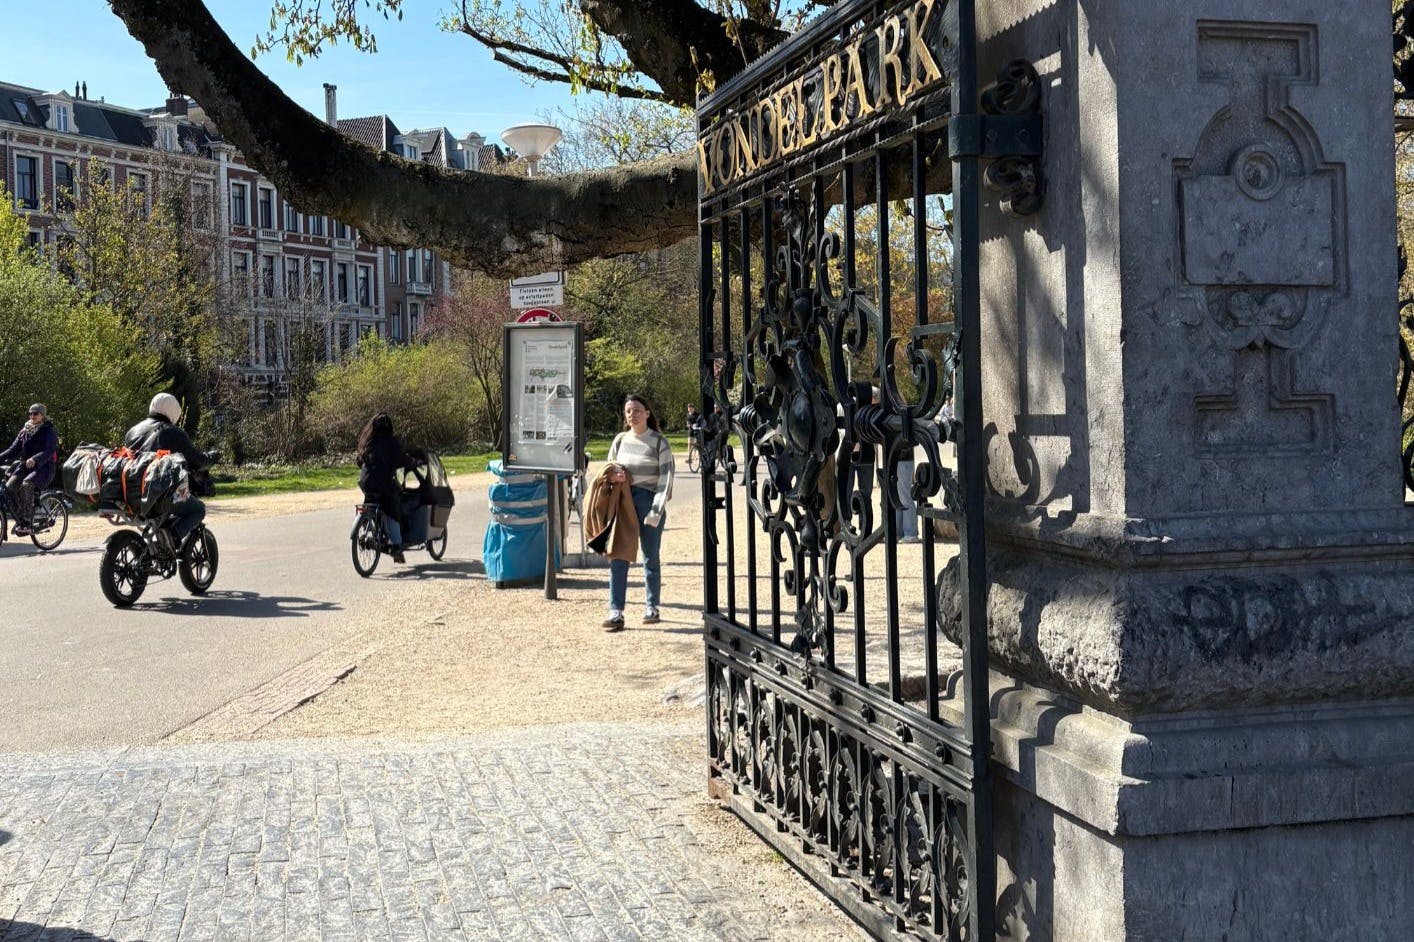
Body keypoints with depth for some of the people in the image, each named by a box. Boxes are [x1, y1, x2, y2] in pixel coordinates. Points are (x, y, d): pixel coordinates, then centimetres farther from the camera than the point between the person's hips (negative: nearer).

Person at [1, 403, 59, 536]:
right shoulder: (25, 430, 13)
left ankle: (26, 522, -32)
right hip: (25, 466, 6)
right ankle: (19, 520, -7)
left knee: (27, 484, -34)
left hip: (43, 467, -6)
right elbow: (14, 449, 8)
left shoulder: (49, 431, -4)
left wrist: (34, 459, -38)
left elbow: (49, 451, -19)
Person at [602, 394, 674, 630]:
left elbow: (666, 478, -6)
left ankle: (651, 608, 19)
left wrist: (656, 512, -14)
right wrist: (614, 476, -4)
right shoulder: (620, 440, 11)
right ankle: (615, 612, -5)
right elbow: (608, 470, 21)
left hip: (649, 502, -3)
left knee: (651, 558, 6)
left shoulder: (659, 443, -2)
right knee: (618, 557, -5)